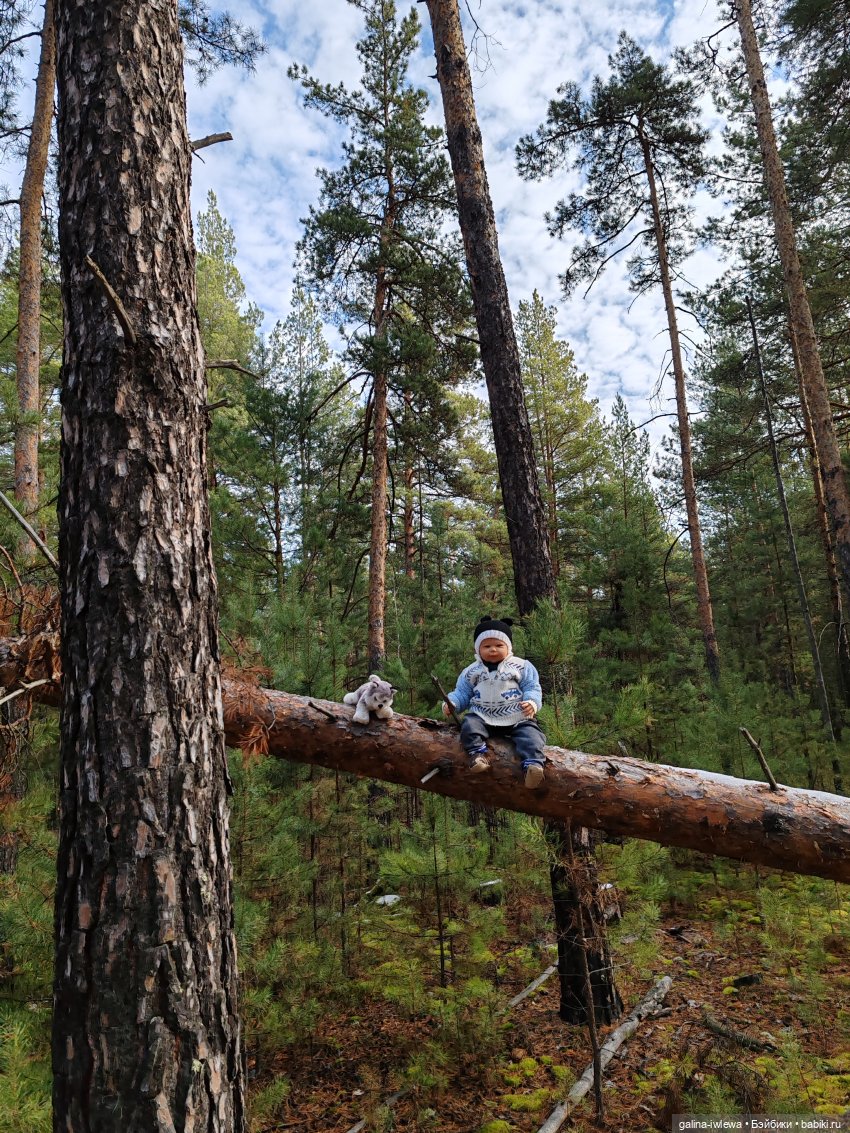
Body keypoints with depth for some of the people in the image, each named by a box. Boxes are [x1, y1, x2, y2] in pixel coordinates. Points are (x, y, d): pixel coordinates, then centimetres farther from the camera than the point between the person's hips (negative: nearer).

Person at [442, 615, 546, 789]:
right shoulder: (471, 671, 11)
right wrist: (451, 703, -8)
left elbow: (532, 688, 1)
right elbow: (462, 693, 13)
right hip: (482, 717, 2)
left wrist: (532, 702, -20)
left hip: (517, 718, -2)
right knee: (469, 725, -27)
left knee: (530, 734, -27)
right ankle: (478, 753, -33)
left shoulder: (522, 666, 5)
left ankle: (533, 764, -39)